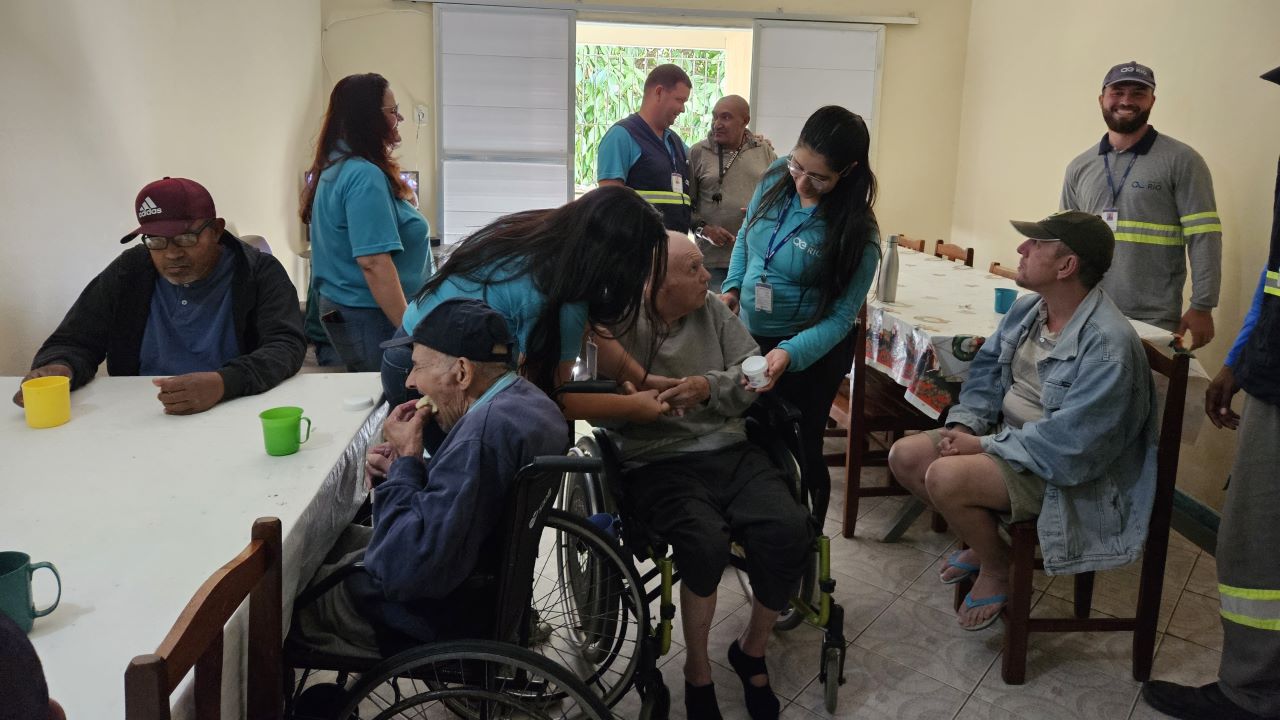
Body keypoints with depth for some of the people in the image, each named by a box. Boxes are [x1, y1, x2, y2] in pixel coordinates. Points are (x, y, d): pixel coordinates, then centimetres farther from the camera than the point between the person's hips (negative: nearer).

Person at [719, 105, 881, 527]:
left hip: (811, 353, -5)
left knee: (799, 450, 7)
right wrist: (732, 288, -2)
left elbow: (841, 315, -21)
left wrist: (789, 354, -35)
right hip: (747, 336, 6)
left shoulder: (856, 234, -23)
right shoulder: (775, 180, -8)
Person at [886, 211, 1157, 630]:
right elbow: (986, 370, 12)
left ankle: (998, 567, 3)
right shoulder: (1027, 307, 1)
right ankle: (982, 543, 19)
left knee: (945, 477, -28)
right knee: (905, 456, -2)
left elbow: (1067, 442, -28)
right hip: (1007, 434, 9)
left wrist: (984, 445, -21)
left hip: (1060, 470, -9)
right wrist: (963, 425, -5)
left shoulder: (1108, 343, -26)